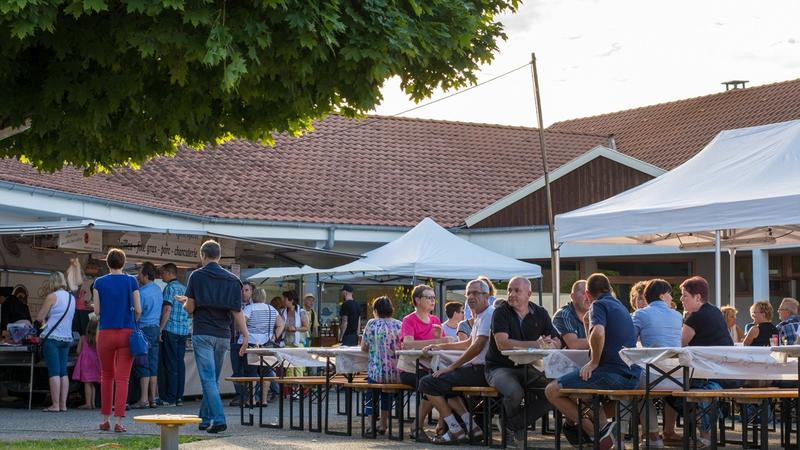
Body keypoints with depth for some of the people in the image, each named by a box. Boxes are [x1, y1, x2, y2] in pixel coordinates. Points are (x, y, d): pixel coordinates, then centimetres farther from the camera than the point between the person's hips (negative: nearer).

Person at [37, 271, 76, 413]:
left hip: (52, 337, -6)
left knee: (54, 372, -6)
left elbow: (40, 317, -5)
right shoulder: (72, 298, 11)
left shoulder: (52, 297, -8)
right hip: (67, 338, 6)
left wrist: (45, 318, 16)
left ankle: (55, 405, -8)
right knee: (63, 372, 8)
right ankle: (63, 404, 6)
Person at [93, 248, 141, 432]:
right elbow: (138, 310, -3)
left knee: (106, 376, 15)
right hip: (126, 333, -1)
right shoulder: (131, 281, -1)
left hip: (106, 332, 1)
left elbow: (96, 310, -1)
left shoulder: (99, 282, 0)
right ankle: (119, 421, -6)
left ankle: (105, 419, 18)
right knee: (122, 378, 0)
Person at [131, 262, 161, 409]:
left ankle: (143, 399, -6)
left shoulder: (142, 292, -14)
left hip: (144, 329, -8)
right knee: (153, 365, 8)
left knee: (143, 366, -5)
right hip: (156, 328, 8)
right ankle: (152, 399, 10)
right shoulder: (158, 290, 11)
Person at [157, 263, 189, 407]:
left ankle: (169, 398, -5)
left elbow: (167, 309, -15)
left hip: (171, 330, -7)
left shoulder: (170, 287, -8)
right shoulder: (184, 288, 16)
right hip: (184, 330, 7)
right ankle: (179, 397, 8)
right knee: (180, 363, 8)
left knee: (170, 365, -6)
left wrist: (160, 329, -13)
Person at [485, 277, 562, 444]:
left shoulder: (540, 314, 7)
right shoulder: (501, 312, -7)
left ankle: (514, 424, -2)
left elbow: (558, 342, 2)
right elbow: (502, 344, -22)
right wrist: (536, 344, -23)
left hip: (527, 368, 5)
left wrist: (550, 344, -24)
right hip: (500, 368, -4)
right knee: (515, 392, -34)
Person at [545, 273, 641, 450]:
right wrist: (588, 324, 29)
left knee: (552, 391, -5)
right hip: (632, 377, 9)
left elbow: (599, 333, -25)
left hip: (612, 372, -9)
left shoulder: (599, 305, -4)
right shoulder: (621, 307, 25)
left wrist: (594, 362, -13)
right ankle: (603, 425, 17)